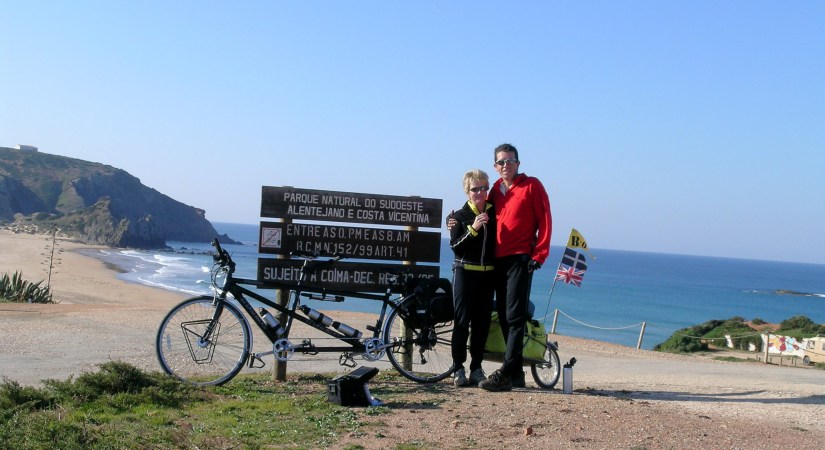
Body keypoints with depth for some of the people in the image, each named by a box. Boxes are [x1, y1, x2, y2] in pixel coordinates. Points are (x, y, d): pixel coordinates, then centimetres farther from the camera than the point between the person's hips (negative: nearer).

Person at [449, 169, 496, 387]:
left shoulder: (494, 213, 8)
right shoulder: (460, 216, 1)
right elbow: (455, 246, -9)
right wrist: (473, 228, -19)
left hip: (488, 274, 3)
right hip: (465, 272, -3)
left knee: (482, 322, 5)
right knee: (462, 322, -2)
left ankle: (476, 369, 14)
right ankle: (458, 369, 4)